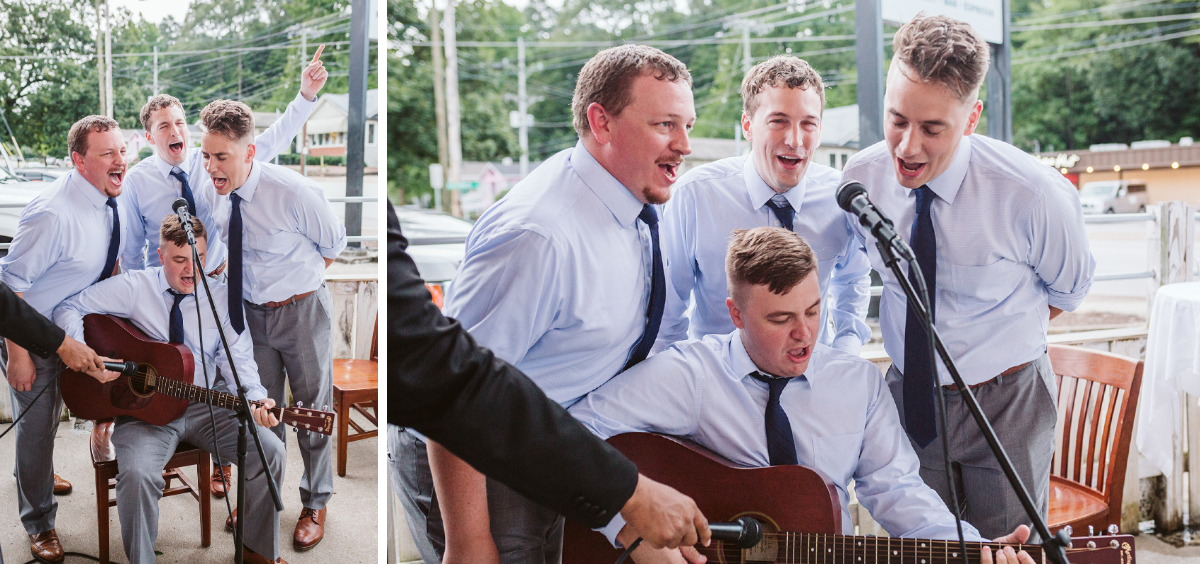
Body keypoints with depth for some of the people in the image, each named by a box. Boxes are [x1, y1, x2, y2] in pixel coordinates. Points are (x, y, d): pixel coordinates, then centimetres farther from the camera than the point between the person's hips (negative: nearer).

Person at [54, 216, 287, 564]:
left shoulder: (222, 298, 3)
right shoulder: (134, 288, -3)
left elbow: (237, 359, -1)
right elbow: (69, 309, -2)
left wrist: (255, 398, -21)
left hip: (204, 408, 3)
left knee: (270, 451, -18)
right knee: (137, 473, -33)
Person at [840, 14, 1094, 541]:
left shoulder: (1035, 196, -23)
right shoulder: (861, 177, -12)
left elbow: (1068, 288, -2)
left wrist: (1006, 347, 3)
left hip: (1004, 404, -3)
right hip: (909, 395, 3)